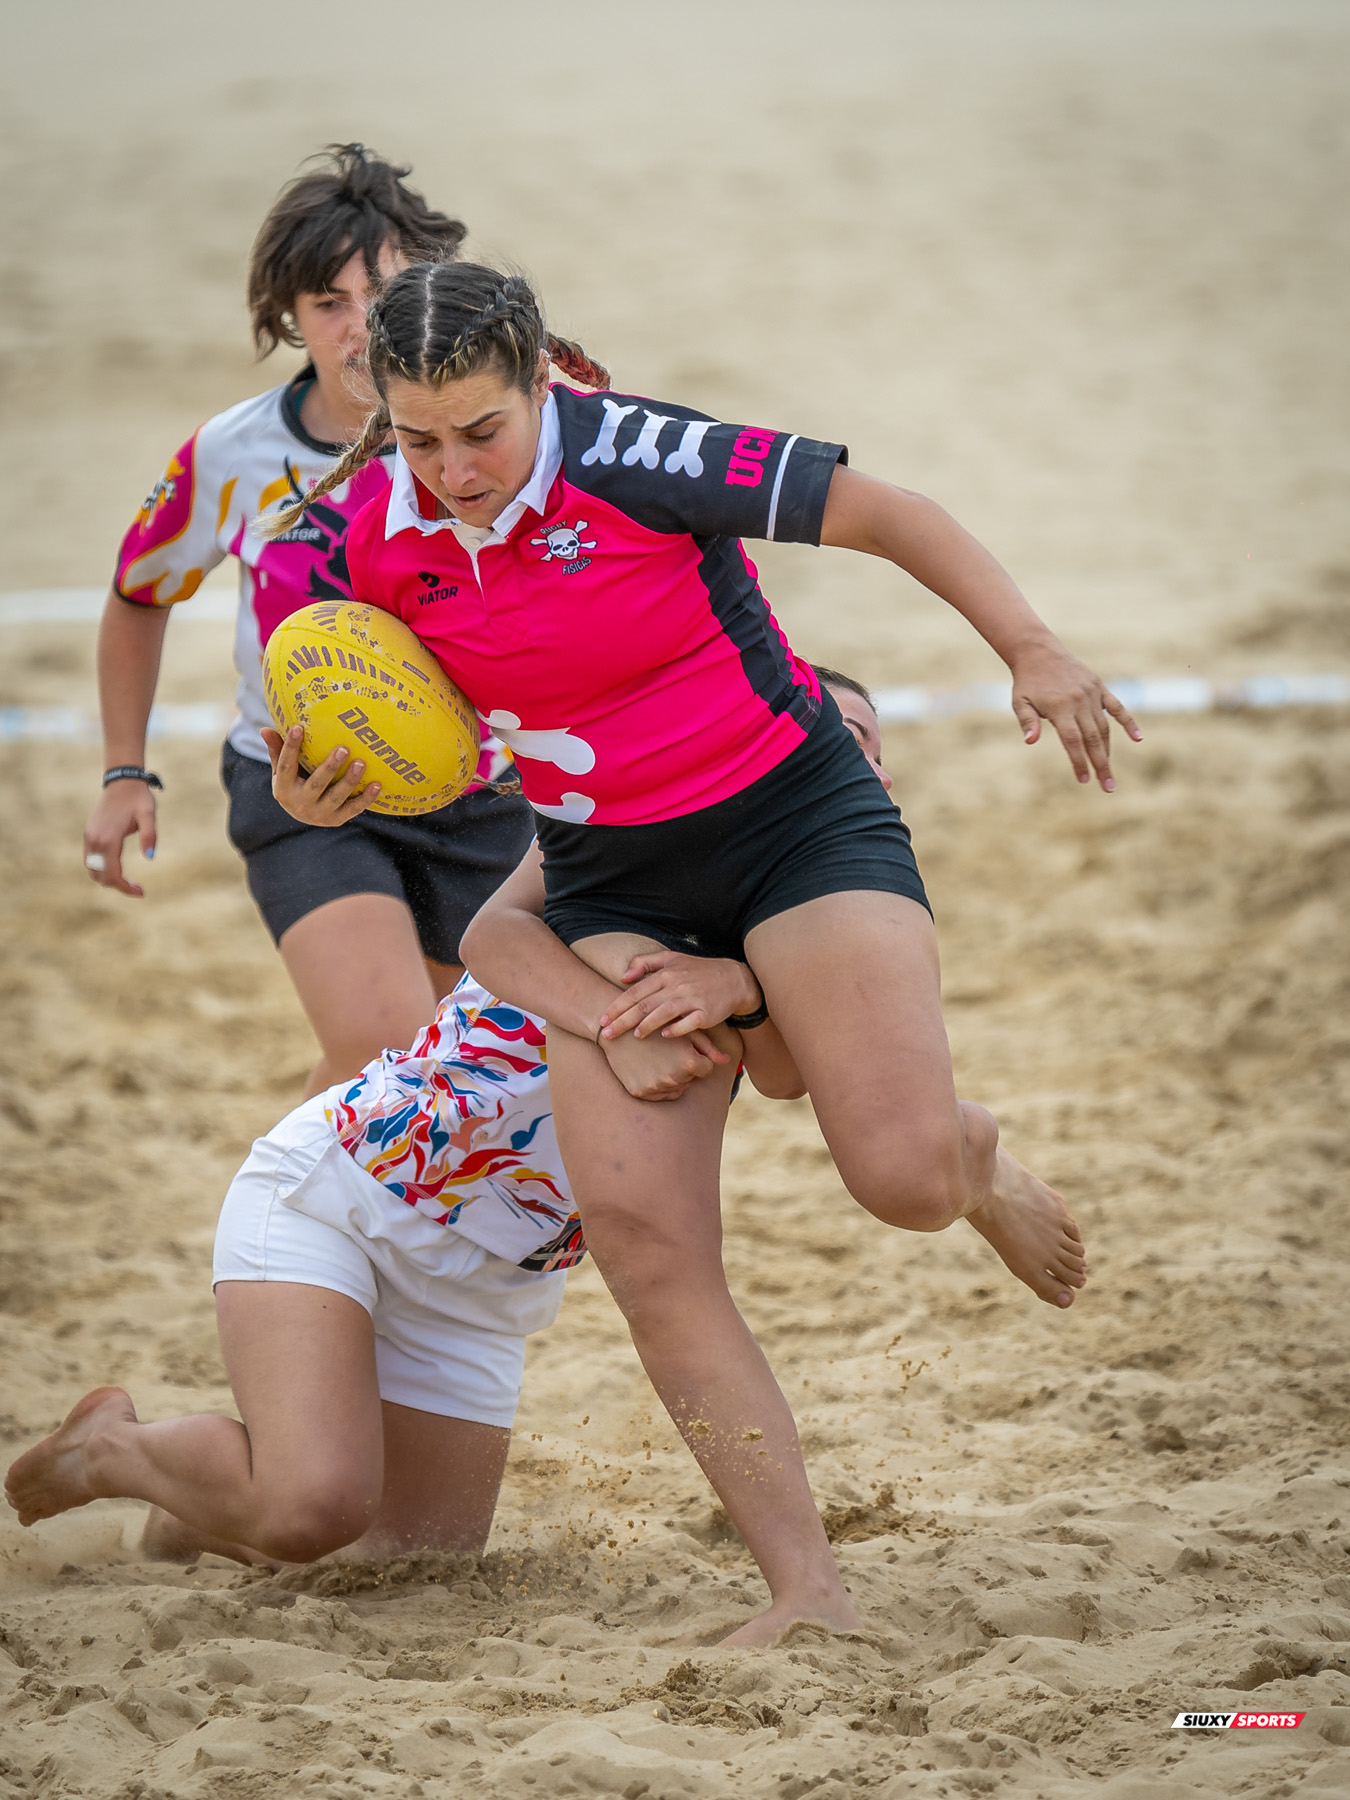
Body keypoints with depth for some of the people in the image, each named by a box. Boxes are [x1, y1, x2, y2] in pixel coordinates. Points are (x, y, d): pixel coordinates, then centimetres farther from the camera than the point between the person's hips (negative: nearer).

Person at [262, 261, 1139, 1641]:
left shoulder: (636, 462, -21)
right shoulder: (377, 536, -5)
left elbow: (883, 514, -14)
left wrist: (1033, 651, -20)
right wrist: (318, 791, -11)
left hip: (795, 817, -4)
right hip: (612, 881, 5)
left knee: (904, 1178, -22)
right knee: (632, 1219, -15)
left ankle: (976, 1160, 21)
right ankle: (806, 1589, -11)